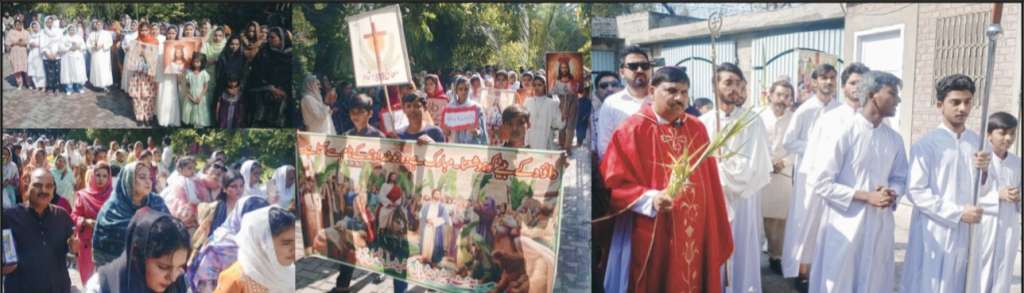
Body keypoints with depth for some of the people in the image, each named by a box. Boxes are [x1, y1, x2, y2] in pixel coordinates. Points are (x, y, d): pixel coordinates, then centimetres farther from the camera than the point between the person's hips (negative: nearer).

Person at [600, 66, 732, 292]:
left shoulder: (697, 129, 8)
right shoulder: (632, 130, -7)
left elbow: (709, 183, 11)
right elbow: (615, 183, -10)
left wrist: (715, 231, 10)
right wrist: (651, 198, -24)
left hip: (695, 236, 5)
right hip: (650, 238, -4)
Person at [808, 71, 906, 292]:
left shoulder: (894, 139, 5)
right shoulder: (843, 133, -13)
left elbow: (900, 178, 15)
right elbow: (820, 182, -14)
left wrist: (892, 194, -8)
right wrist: (866, 196, -17)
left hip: (880, 226, 5)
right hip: (845, 226, -5)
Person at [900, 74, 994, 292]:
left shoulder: (978, 143, 7)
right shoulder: (926, 144, -9)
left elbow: (983, 190, 12)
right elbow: (916, 191, -13)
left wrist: (984, 170, -9)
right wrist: (958, 213, -17)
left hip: (966, 233, 5)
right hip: (934, 232, -5)